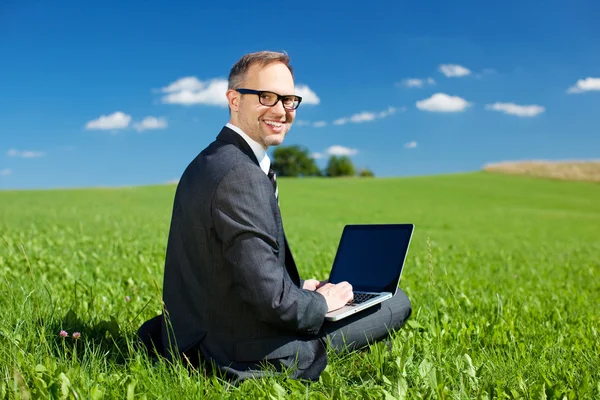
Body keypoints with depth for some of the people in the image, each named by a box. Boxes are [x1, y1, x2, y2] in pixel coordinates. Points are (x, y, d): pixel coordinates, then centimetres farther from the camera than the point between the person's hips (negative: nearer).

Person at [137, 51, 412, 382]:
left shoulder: (208, 161, 7)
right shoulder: (240, 176, -24)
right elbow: (271, 300, -27)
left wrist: (299, 288, 13)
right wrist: (321, 302, -8)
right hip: (248, 354, -9)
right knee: (398, 302, 1)